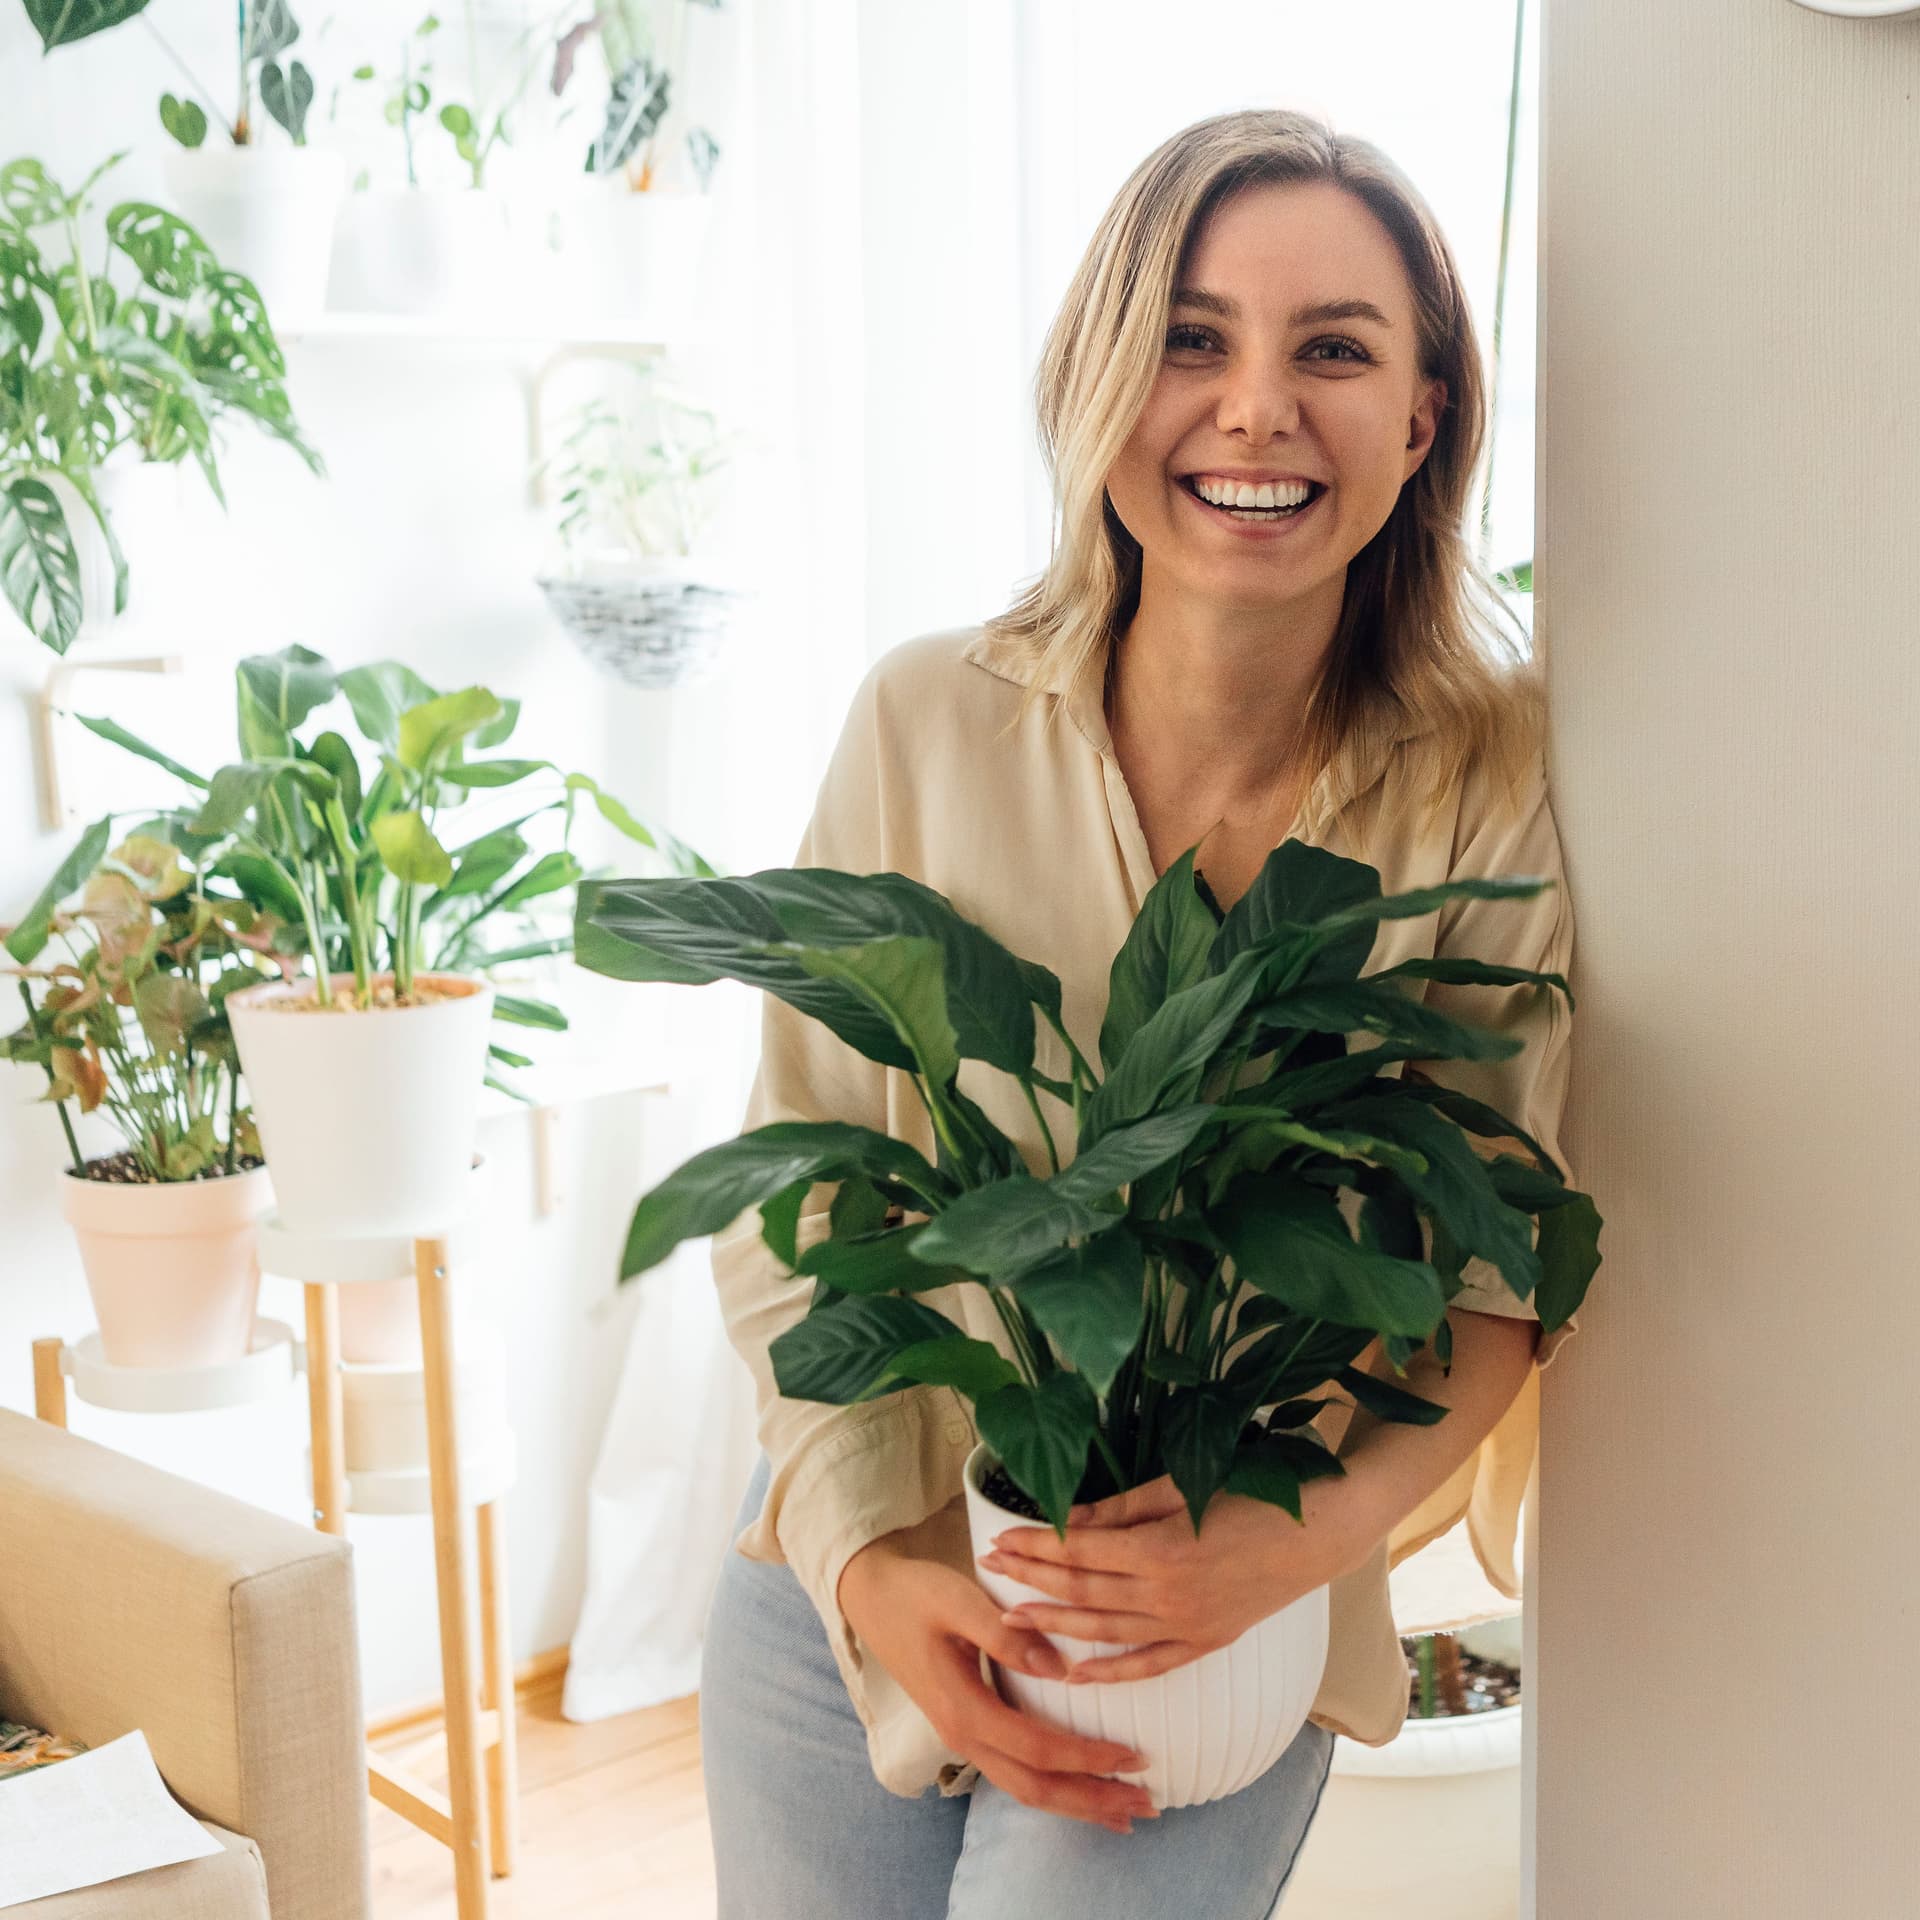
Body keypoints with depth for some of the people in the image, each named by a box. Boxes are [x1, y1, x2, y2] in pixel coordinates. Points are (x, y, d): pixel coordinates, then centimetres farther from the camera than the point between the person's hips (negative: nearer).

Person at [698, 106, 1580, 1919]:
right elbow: (787, 1203, -5)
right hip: (839, 1596, 2)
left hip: (1214, 1649, -1)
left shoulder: (1493, 790, -11)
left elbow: (1500, 1274, -5)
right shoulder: (928, 723, -10)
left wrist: (1313, 1530, -20)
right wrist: (866, 1560, -14)